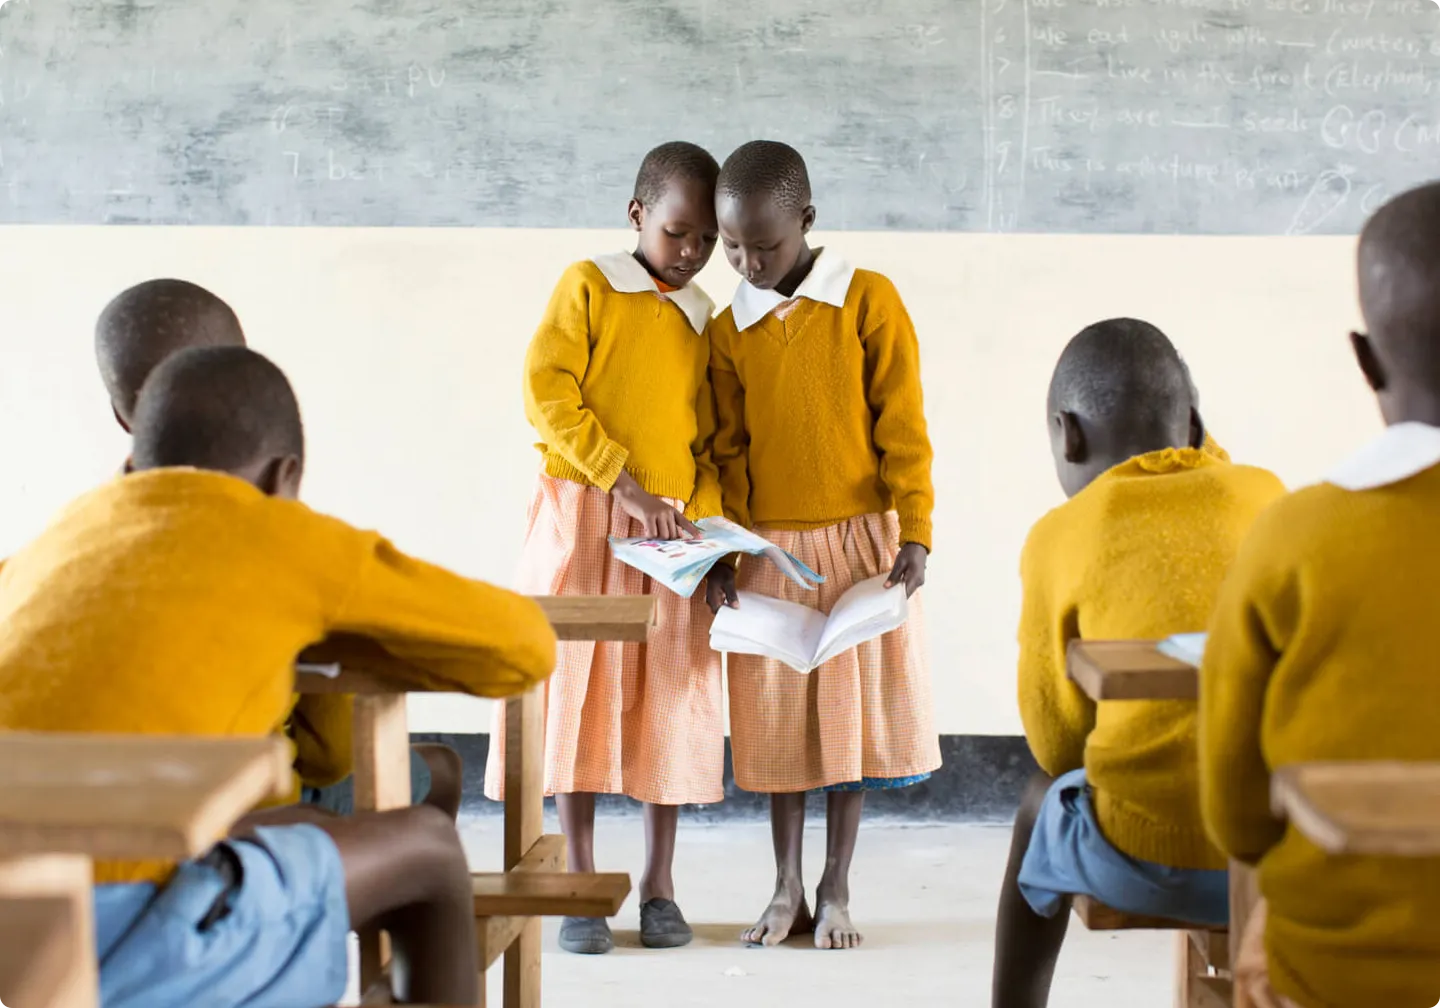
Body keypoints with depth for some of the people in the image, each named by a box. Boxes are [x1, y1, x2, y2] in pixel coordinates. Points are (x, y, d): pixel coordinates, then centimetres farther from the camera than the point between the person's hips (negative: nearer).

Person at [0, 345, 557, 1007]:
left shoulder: (59, 539, 23)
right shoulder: (289, 537, 9)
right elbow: (524, 647, 17)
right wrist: (376, 639, 37)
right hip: (118, 944, -6)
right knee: (426, 849, 17)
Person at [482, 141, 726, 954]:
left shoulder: (703, 320, 12)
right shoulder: (589, 286, 0)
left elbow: (710, 438, 13)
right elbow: (548, 395, -10)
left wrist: (706, 518, -4)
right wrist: (626, 485, -16)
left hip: (674, 530, 4)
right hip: (585, 516, -3)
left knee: (671, 698, 4)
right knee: (580, 689, -1)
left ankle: (661, 888, 14)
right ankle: (583, 891, 6)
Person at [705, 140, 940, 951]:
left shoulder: (870, 301, -6)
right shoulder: (729, 331, 4)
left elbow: (903, 427, -6)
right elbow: (730, 450, 8)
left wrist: (915, 533, -10)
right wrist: (725, 553, 2)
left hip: (861, 541, -3)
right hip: (770, 549, 3)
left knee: (852, 709, 4)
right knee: (778, 715, 7)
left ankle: (837, 893, 15)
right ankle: (787, 892, 18)